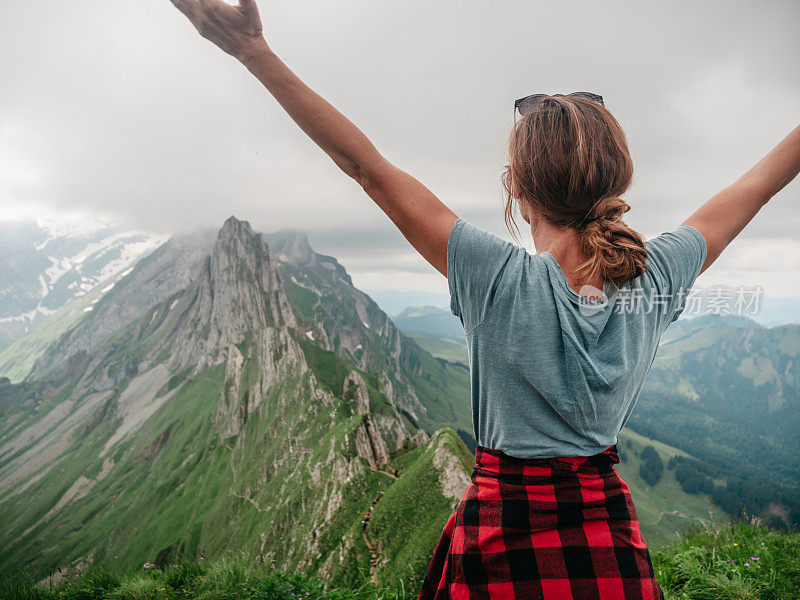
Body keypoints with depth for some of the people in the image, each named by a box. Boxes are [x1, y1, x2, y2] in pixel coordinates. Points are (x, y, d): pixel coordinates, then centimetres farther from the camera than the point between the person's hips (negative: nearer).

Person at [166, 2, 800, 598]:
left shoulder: (501, 280, -24)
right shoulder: (656, 278, -12)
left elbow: (368, 167, -24)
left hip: (505, 531, -3)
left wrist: (256, 52, -19)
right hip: (612, 535, 3)